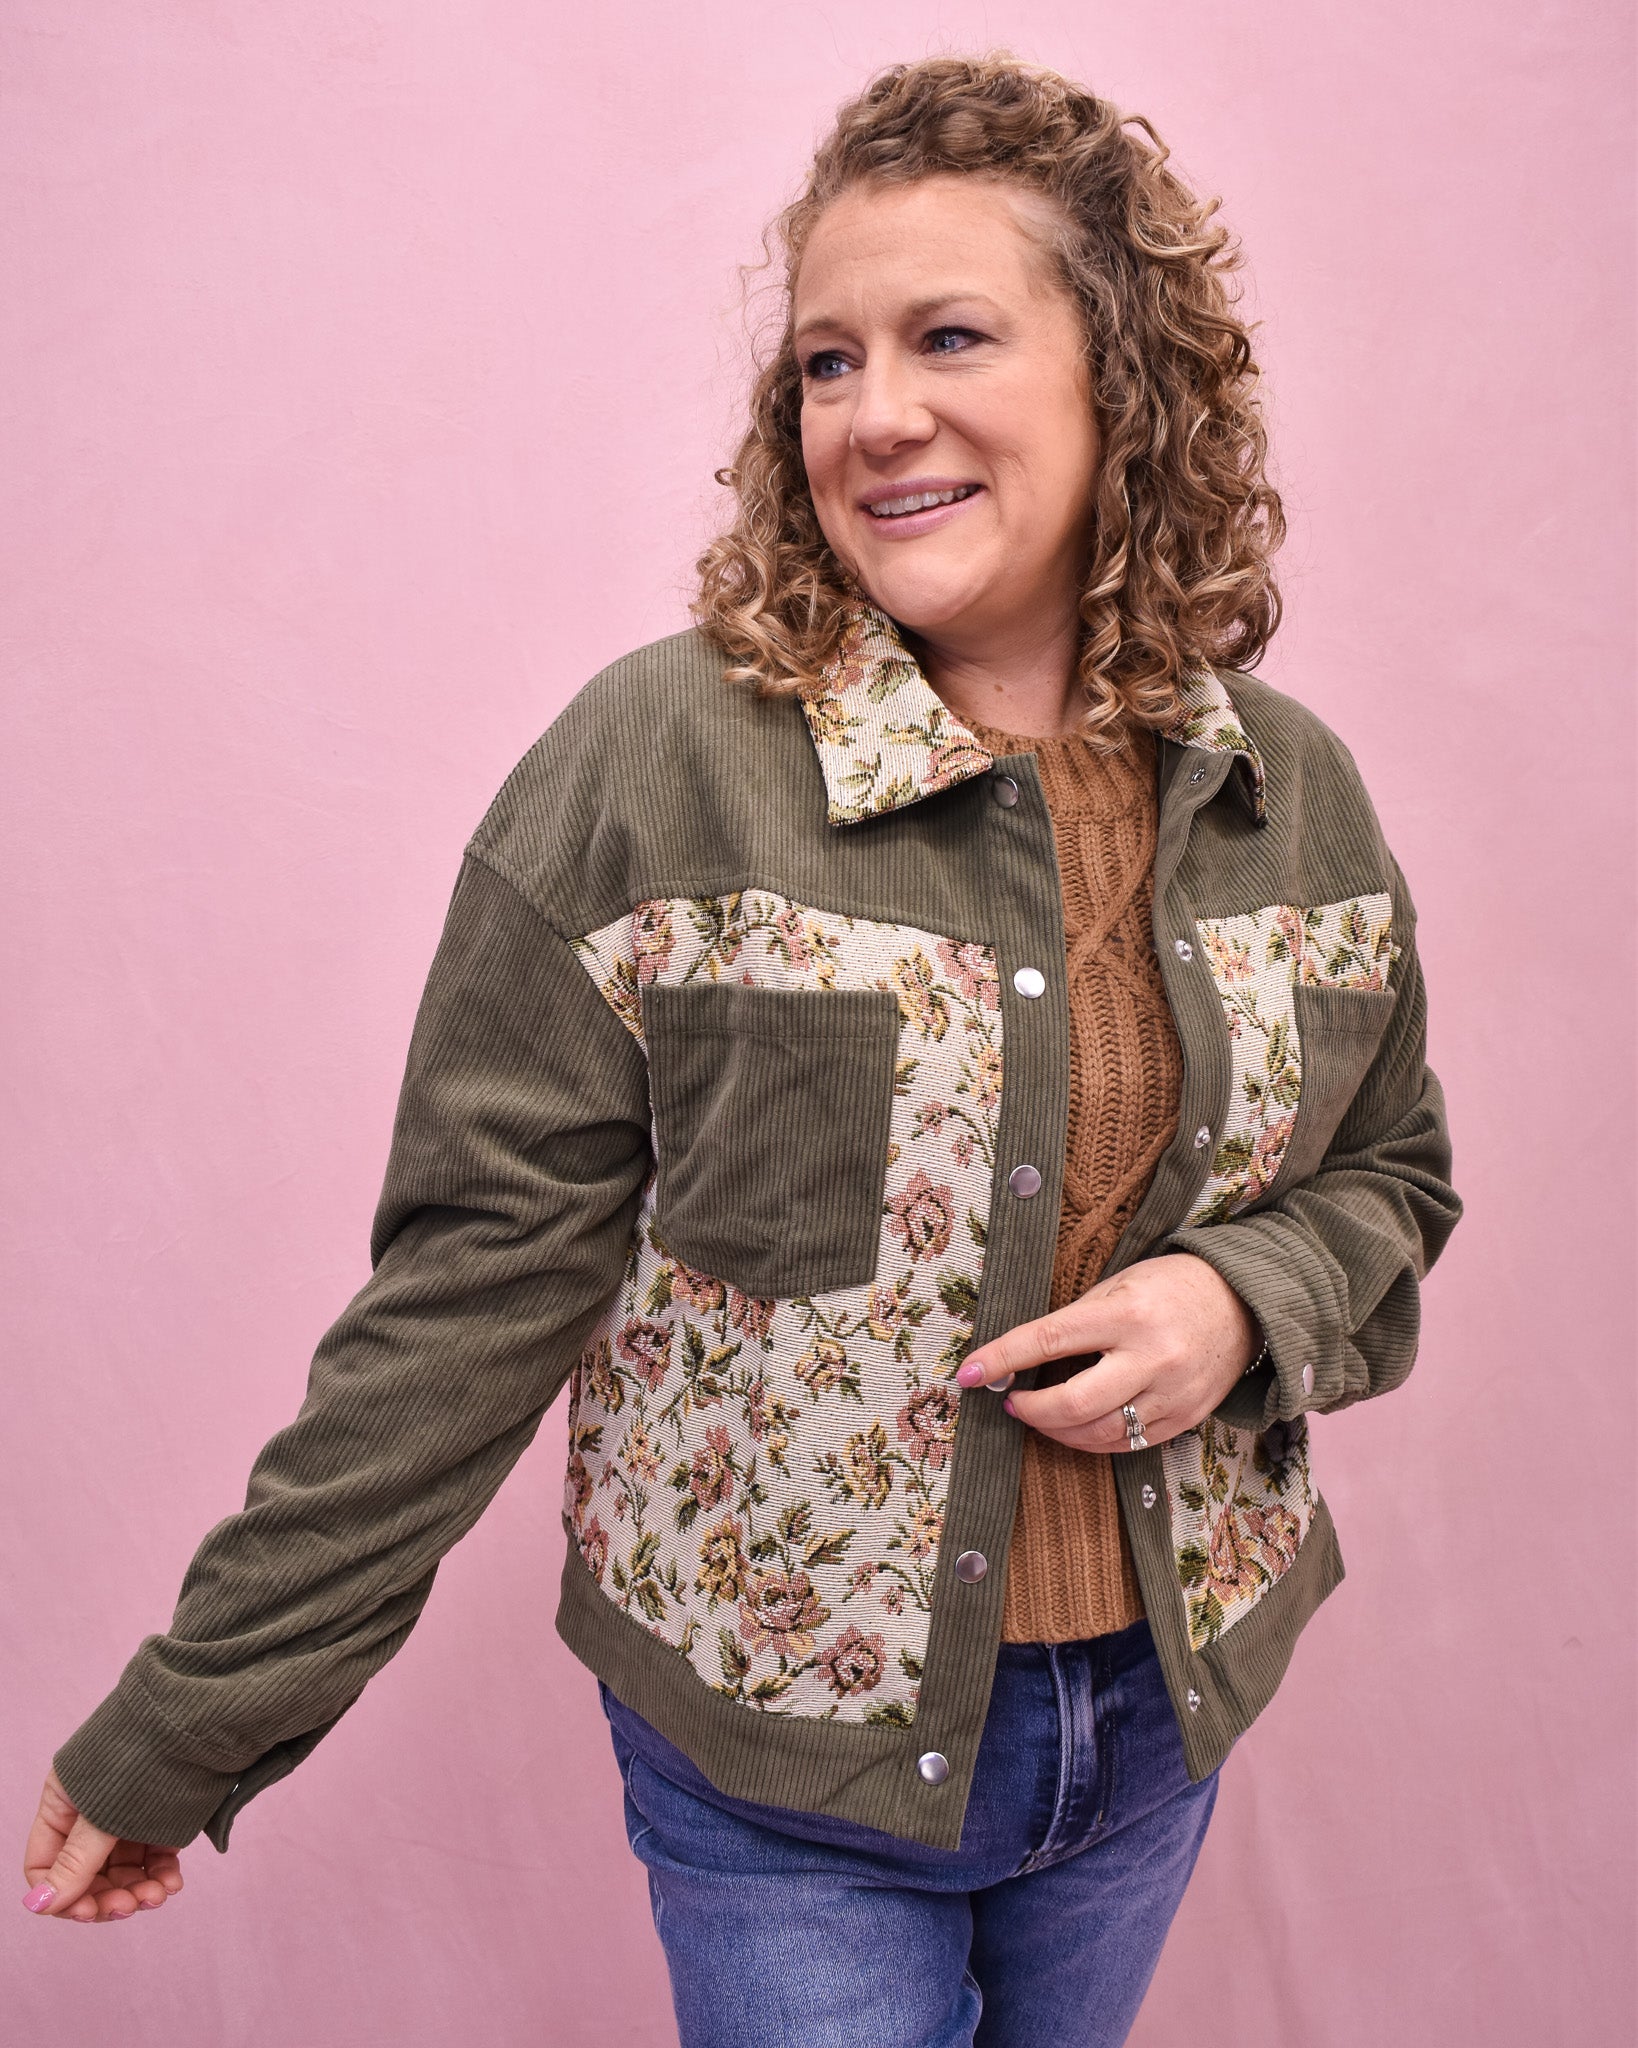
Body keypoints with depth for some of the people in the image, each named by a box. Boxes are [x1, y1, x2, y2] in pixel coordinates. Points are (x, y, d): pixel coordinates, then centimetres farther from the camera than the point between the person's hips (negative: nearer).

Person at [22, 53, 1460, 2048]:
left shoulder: (1292, 791, -4)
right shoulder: (651, 767, -18)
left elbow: (1385, 1172, 9)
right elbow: (473, 1284, -15)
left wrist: (1243, 1299, -13)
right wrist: (186, 1723, -12)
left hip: (1162, 1709, 5)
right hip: (783, 1751, -4)